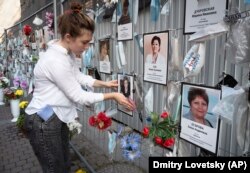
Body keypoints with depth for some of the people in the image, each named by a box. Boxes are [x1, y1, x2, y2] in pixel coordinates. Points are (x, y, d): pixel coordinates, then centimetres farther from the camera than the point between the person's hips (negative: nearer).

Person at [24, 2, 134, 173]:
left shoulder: (67, 53, 2)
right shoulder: (56, 61, -28)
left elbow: (79, 76, 12)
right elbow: (79, 96, -23)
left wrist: (105, 83, 3)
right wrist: (113, 96, -16)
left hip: (57, 118, 9)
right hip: (43, 122, -9)